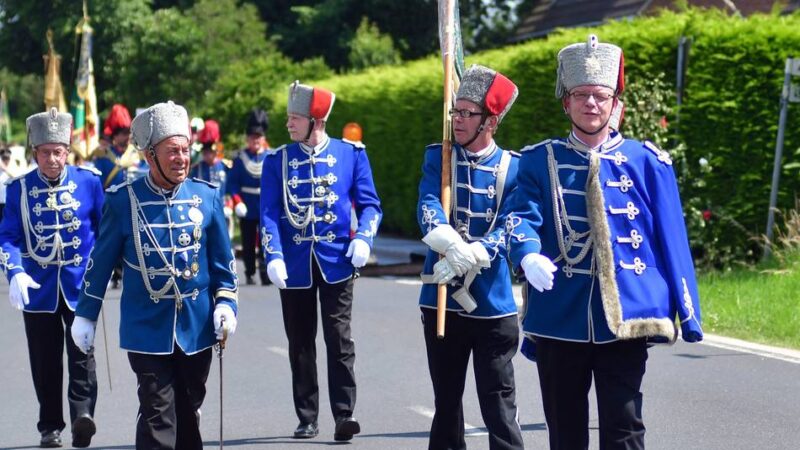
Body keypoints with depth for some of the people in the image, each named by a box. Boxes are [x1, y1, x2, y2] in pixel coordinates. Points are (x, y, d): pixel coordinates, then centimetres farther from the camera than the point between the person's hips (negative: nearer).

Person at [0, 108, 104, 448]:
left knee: (81, 353, -13)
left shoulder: (89, 181, 0)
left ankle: (82, 413, -21)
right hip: (38, 288, 1)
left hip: (80, 285, -1)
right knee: (45, 362, 6)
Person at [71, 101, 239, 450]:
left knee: (189, 414, 14)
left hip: (197, 328, 3)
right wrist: (85, 315, 6)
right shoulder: (124, 200, -5)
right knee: (158, 418, -8)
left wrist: (226, 302, -4)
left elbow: (222, 259, 8)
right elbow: (101, 261, 3)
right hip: (147, 330, -3)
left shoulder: (206, 196, 1)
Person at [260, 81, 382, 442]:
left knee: (339, 340, -7)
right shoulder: (278, 160, 3)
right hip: (294, 266, 2)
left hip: (336, 263, -2)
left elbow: (369, 204, 4)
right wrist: (274, 256, -13)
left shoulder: (351, 154, 1)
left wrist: (363, 238, -14)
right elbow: (269, 213, 0)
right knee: (301, 345, 7)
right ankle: (307, 419, 15)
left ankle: (344, 415, -6)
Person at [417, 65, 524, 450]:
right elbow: (428, 206, -13)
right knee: (446, 399, 13)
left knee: (498, 401, -2)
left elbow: (510, 229, -10)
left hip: (493, 302, -2)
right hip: (442, 300, 2)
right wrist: (451, 244, -34)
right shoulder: (438, 156, 3)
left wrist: (468, 257, -27)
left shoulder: (513, 168, -1)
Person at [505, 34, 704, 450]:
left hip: (625, 318, -1)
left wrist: (688, 315, 5)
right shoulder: (540, 162, 6)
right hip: (560, 320, 1)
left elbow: (672, 240, 6)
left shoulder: (647, 162, 4)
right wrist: (529, 257, -29)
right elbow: (522, 217, -6)